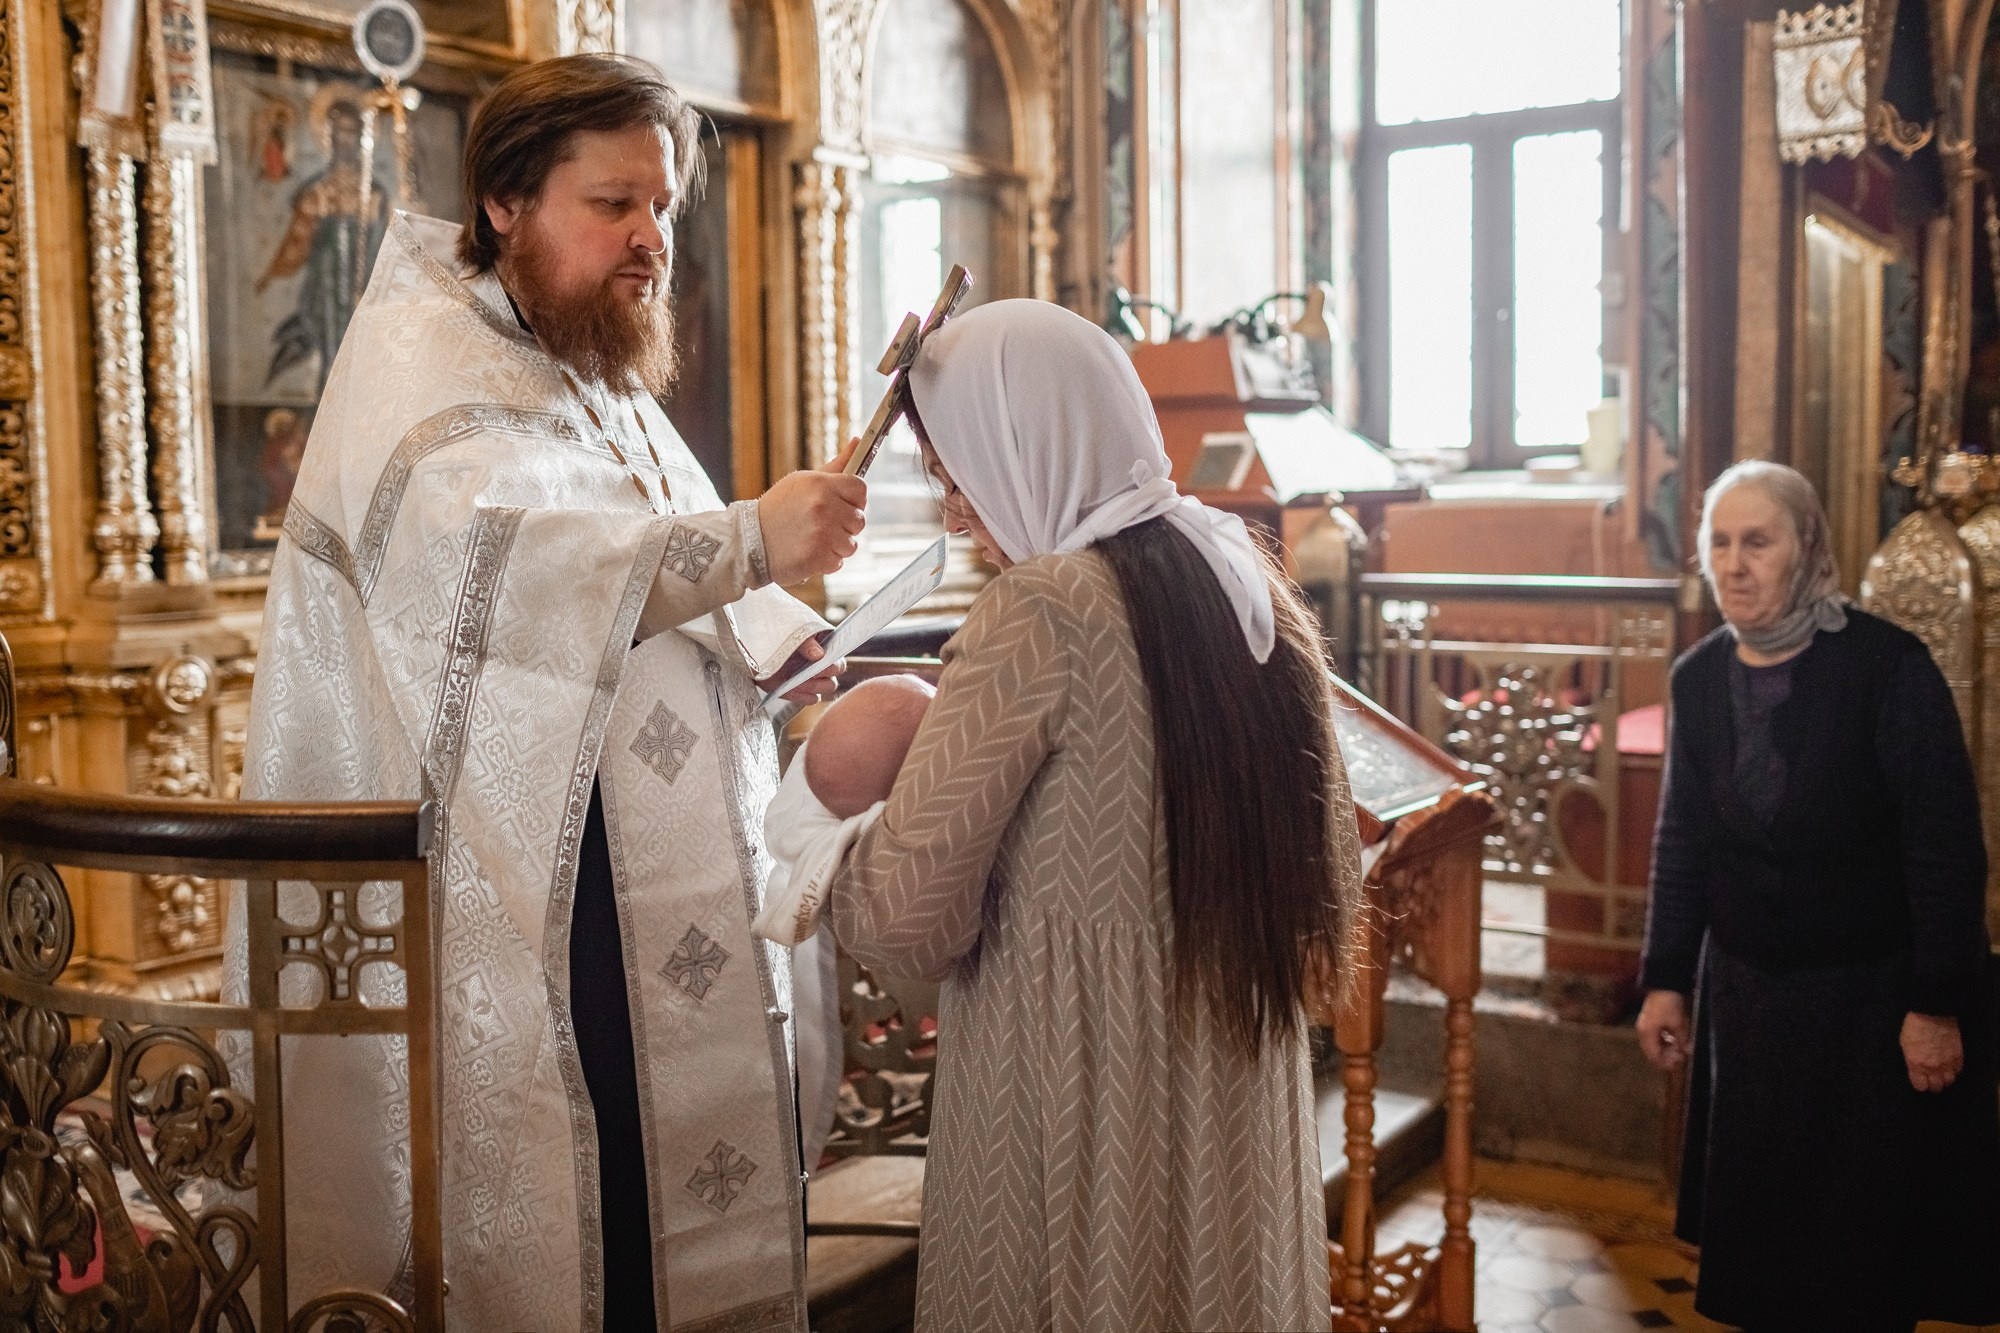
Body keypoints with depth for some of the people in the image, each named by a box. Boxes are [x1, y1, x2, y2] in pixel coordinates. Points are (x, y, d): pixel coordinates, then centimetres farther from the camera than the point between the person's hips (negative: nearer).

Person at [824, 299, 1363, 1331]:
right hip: (1243, 1088, 7)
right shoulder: (1252, 588, 4)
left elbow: (907, 923, -18)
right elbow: (1330, 885, 11)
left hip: (1078, 1095, -6)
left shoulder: (1040, 608, -18)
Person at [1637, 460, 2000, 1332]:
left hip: (1873, 996, -4)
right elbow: (1682, 842, 7)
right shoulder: (1698, 677, 0)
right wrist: (1664, 978, 6)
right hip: (1745, 991, 5)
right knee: (1755, 1219, 14)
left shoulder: (1887, 665, -16)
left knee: (1868, 1231, 7)